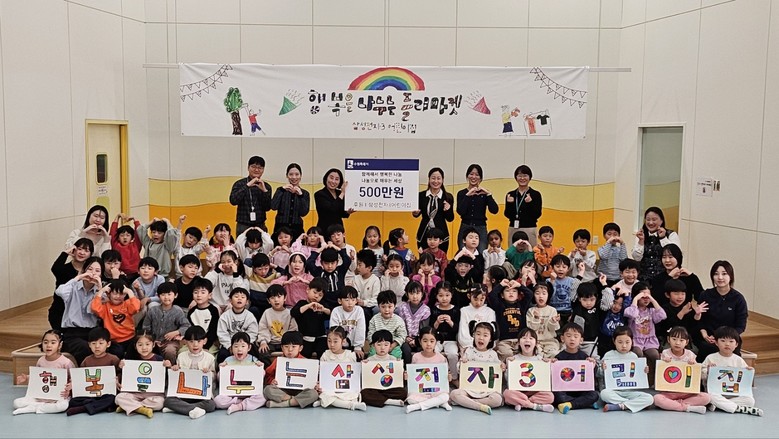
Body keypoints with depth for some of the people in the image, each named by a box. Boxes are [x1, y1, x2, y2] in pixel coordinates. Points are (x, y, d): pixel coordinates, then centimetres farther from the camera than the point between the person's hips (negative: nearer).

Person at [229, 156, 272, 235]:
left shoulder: (266, 186, 6)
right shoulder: (240, 184, 0)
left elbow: (267, 208, 0)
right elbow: (233, 201, -15)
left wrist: (264, 191, -12)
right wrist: (247, 186, -17)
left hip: (260, 226, 2)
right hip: (243, 226, -2)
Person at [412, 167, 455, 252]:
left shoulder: (448, 197, -1)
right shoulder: (421, 195, 1)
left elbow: (450, 219, 3)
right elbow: (417, 213, 11)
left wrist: (448, 210, -15)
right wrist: (415, 213, -10)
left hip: (440, 235, -1)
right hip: (424, 234, 1)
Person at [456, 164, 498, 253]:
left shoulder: (484, 193, 7)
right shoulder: (462, 193, 7)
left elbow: (494, 210, -7)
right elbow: (460, 211, -10)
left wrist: (488, 194, -14)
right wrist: (468, 195, -16)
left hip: (481, 229, 0)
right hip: (465, 228, 0)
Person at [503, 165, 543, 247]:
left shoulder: (536, 194, 0)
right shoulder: (510, 195, 9)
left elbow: (537, 215, -5)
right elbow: (507, 215, 5)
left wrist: (530, 203, -19)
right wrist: (509, 203, -12)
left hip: (529, 230, -3)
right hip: (513, 229, 3)